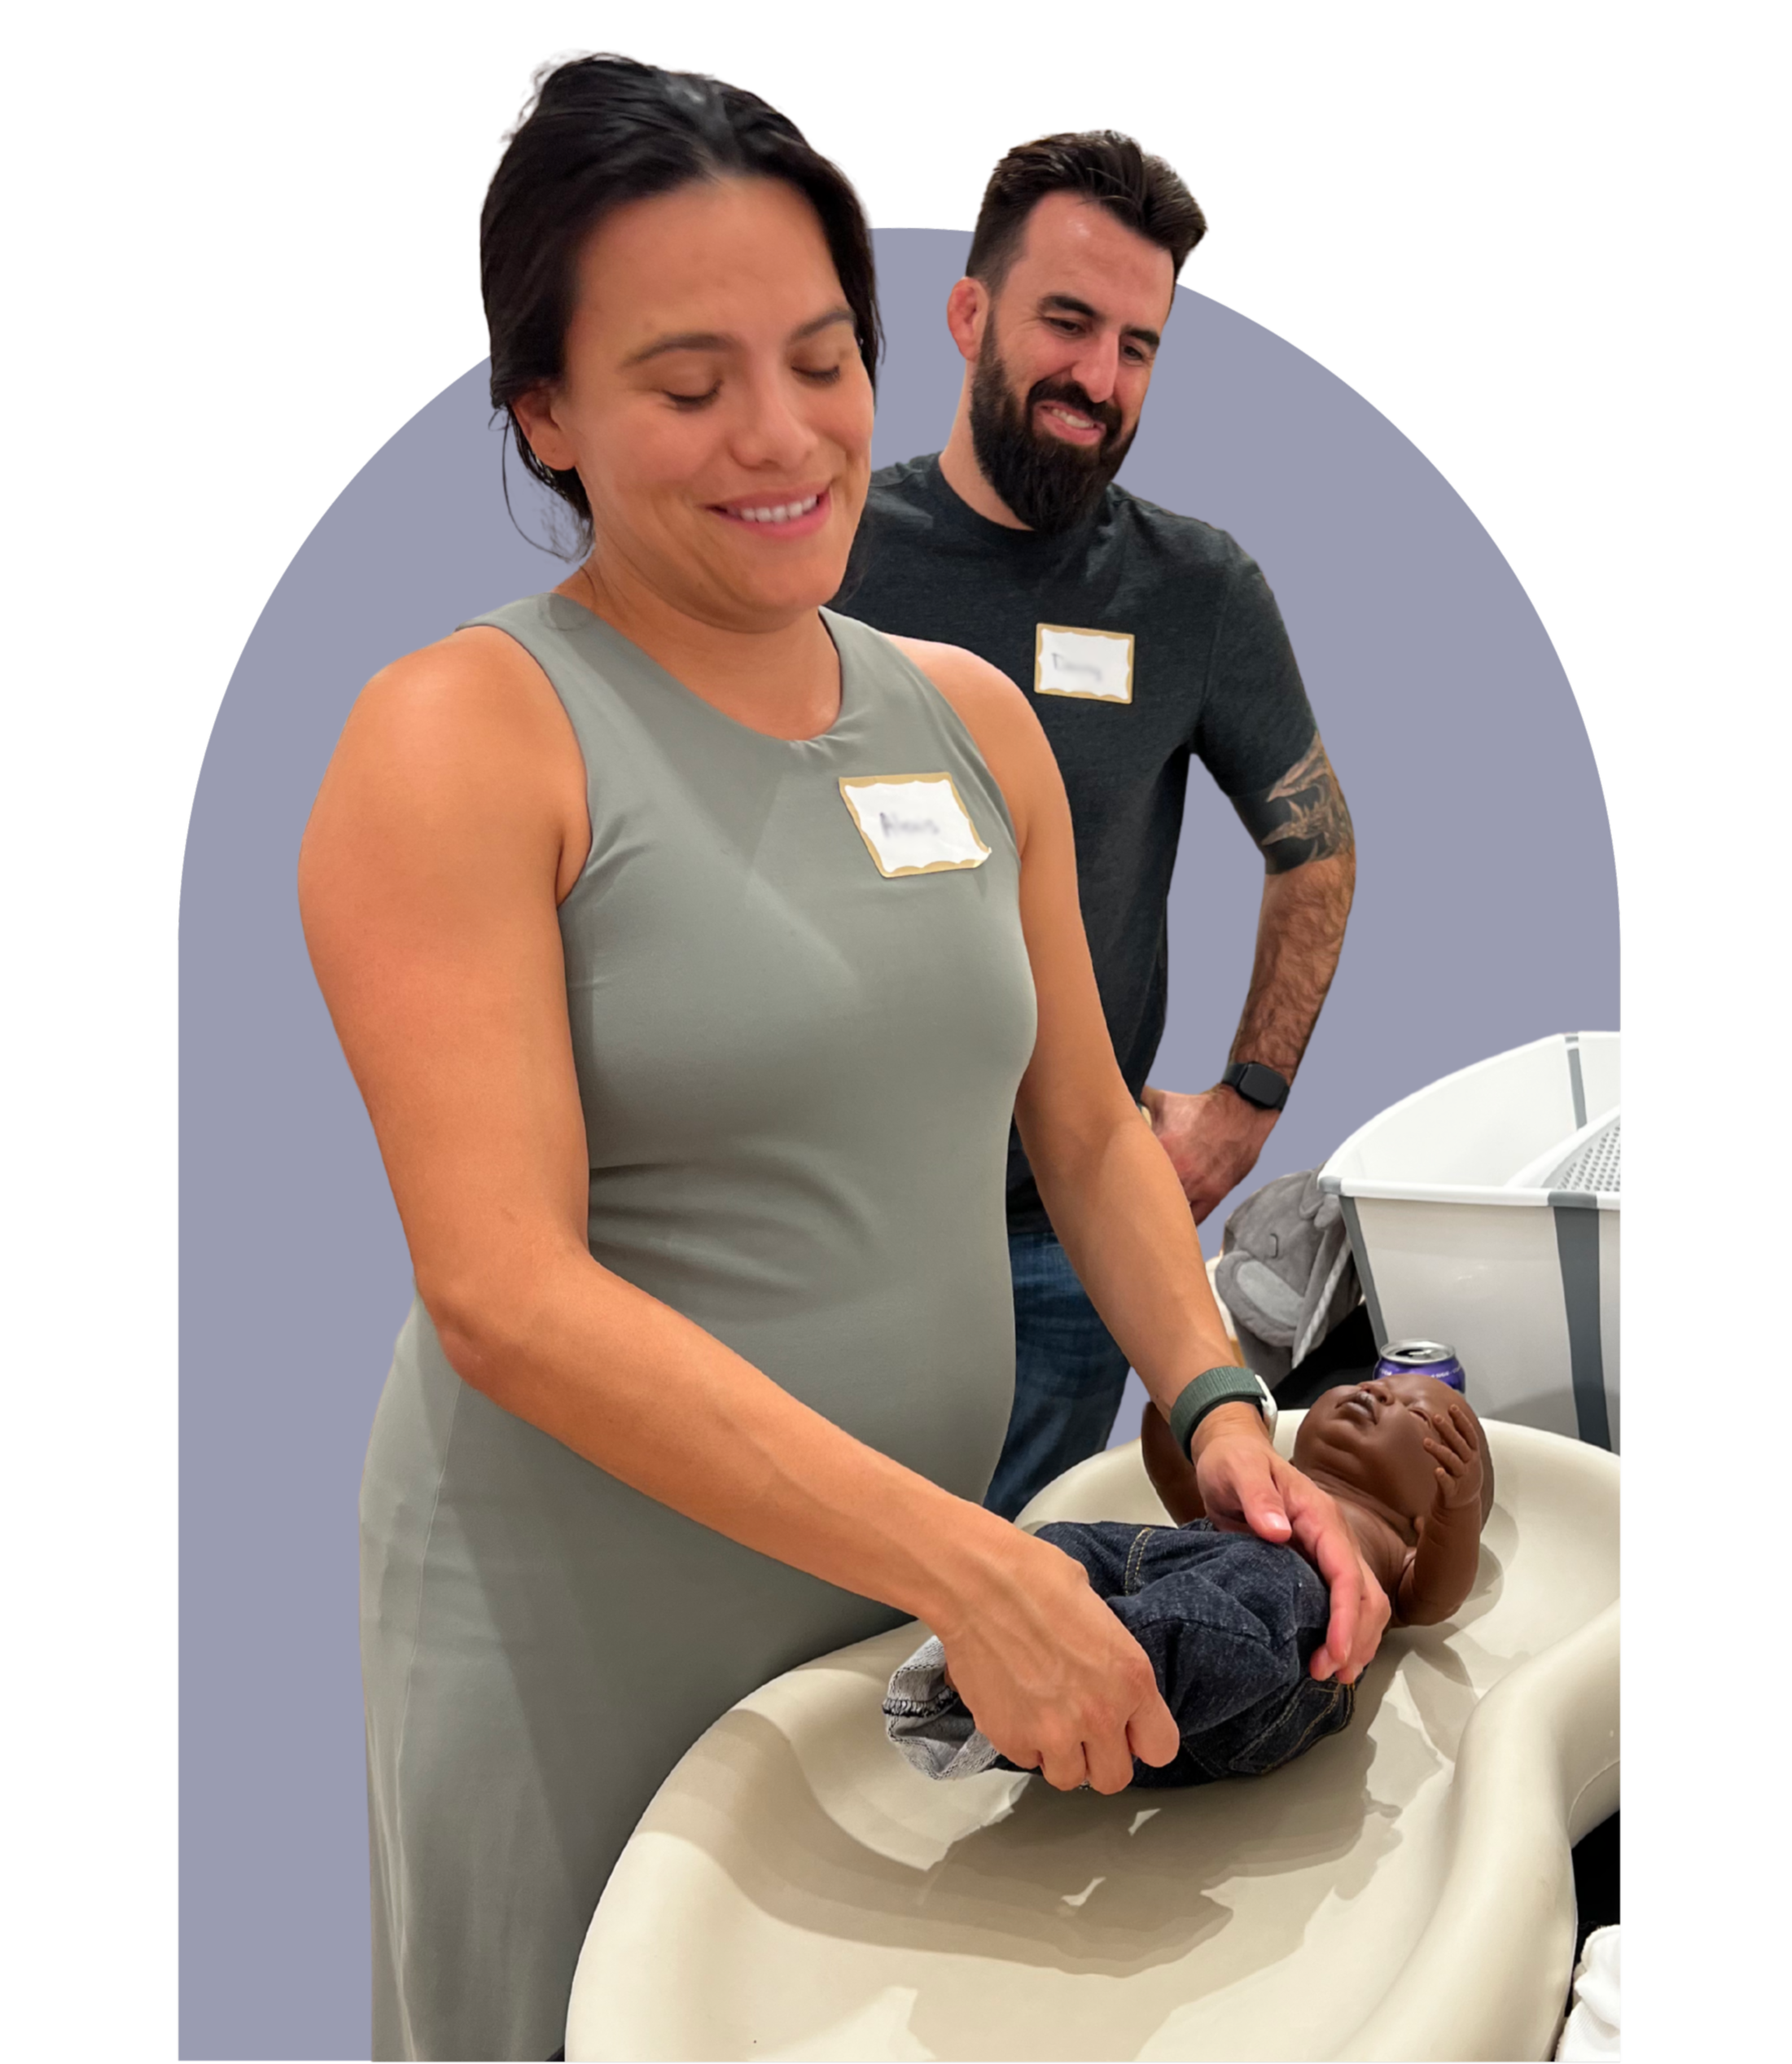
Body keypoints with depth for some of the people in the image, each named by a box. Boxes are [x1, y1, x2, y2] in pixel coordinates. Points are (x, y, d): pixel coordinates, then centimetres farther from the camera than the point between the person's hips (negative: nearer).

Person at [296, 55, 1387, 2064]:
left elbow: (1089, 1134, 9)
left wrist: (1217, 1406, -7)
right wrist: (972, 1567, -25)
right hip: (589, 1625, -5)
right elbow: (506, 1294, -22)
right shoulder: (462, 738, -14)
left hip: (919, 1577, 5)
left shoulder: (972, 717, 3)